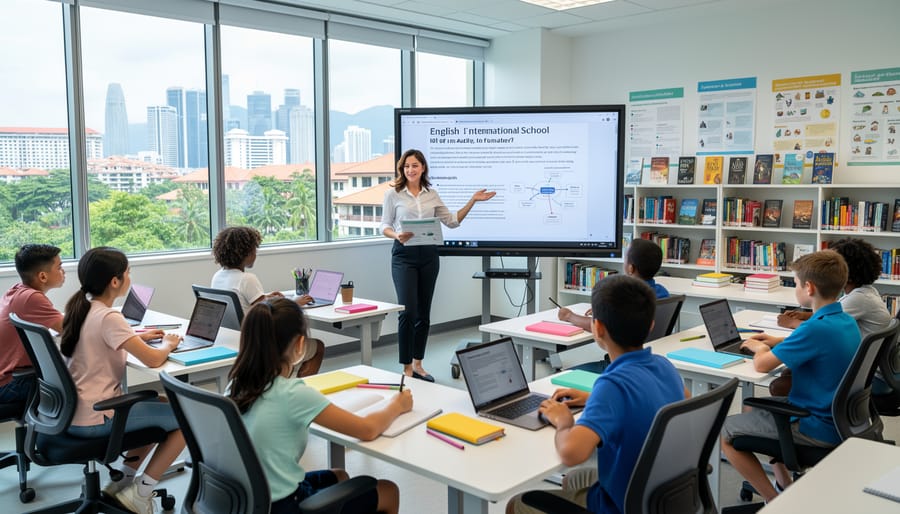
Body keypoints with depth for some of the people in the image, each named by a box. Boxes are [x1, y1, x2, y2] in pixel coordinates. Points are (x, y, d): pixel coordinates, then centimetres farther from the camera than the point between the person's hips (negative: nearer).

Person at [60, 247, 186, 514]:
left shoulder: (82, 308, 6)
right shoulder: (109, 317, -21)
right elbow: (153, 360, -23)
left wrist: (138, 337, 16)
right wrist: (168, 343, -2)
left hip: (75, 411, 9)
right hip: (95, 418, -9)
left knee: (162, 404, 24)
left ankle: (124, 481, 22)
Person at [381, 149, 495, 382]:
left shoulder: (432, 195, 9)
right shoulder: (393, 194, 0)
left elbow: (452, 221, 14)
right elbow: (385, 225, 3)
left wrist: (472, 201, 7)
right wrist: (397, 235, -18)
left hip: (429, 255, 4)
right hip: (404, 255, -4)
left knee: (423, 312, 8)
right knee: (408, 311, -12)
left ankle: (418, 364, 21)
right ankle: (406, 367, -1)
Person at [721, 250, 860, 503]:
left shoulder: (816, 328, -28)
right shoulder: (847, 321, 1)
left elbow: (762, 365, -23)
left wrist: (760, 348, -1)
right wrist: (778, 342, 15)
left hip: (817, 429, -9)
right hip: (836, 418, 9)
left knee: (725, 432, 0)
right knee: (758, 406, 28)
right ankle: (785, 485, 29)